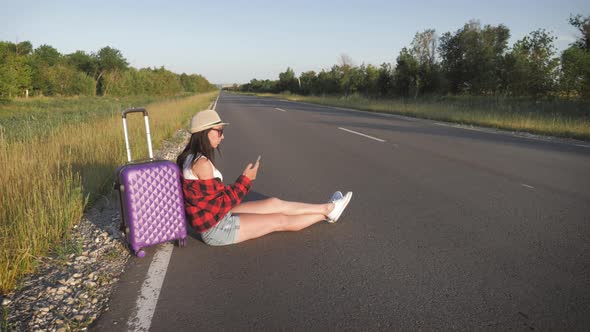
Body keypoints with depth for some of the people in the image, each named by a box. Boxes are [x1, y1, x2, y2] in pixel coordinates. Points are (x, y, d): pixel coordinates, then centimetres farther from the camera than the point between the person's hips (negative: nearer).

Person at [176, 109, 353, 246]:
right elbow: (223, 203, -21)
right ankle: (327, 213, 21)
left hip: (217, 218, 9)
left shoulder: (191, 157, 4)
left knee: (275, 203, 10)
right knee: (280, 221, 2)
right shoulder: (202, 163, -26)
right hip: (216, 229, -9)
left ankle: (327, 208, 21)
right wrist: (246, 179, -15)